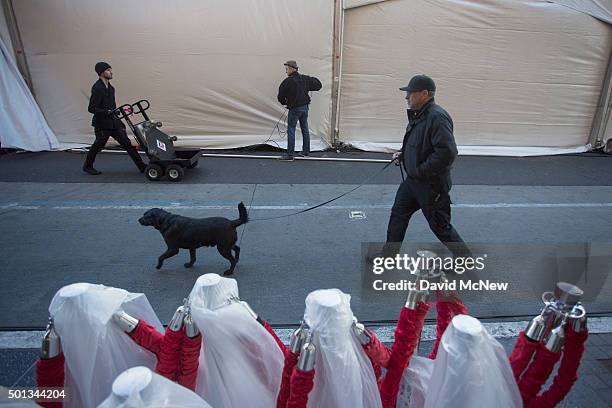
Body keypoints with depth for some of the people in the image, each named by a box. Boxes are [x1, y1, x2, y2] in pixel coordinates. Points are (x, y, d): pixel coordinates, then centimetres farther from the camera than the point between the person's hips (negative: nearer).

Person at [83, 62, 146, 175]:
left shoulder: (110, 87, 10)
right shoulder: (97, 88, -16)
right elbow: (91, 108, -20)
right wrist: (107, 112, -28)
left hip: (113, 123, 7)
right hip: (102, 124, -7)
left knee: (126, 143, 2)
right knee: (98, 146, 8)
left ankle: (142, 166, 2)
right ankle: (87, 166, 31)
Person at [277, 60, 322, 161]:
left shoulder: (288, 81, -13)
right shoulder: (305, 79, 5)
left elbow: (280, 96, -6)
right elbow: (318, 85, 13)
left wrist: (284, 102, 14)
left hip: (294, 108, -7)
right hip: (305, 107, 7)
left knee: (291, 131, -3)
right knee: (305, 129, 14)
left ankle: (290, 155, -4)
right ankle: (306, 151, 24)